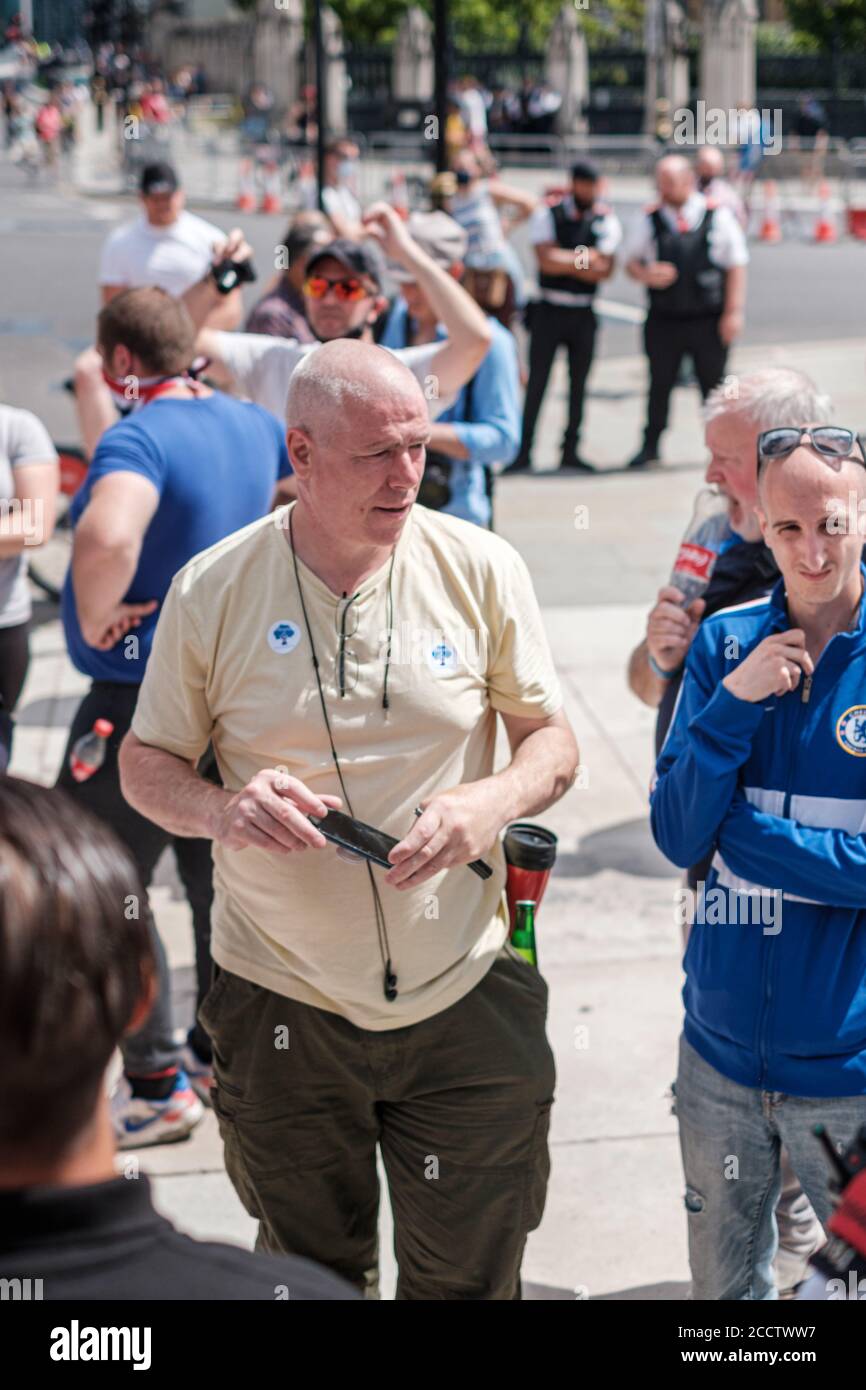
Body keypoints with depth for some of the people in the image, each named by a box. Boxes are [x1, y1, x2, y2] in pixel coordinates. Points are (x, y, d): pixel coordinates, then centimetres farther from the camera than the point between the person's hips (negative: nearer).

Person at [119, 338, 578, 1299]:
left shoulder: (481, 570, -6)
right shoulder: (212, 591, -8)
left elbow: (551, 739, 3)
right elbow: (146, 764, 2)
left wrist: (494, 802, -19)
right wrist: (221, 811, -20)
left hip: (462, 997, 0)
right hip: (280, 1004, 0)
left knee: (470, 1278, 11)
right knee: (313, 1274, 19)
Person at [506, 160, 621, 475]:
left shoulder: (606, 220, 2)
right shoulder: (547, 214, -3)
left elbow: (604, 269, -8)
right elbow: (546, 260, -15)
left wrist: (563, 262, -12)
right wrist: (585, 258, -9)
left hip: (583, 314, 3)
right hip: (549, 311, -3)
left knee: (578, 383, 8)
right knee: (537, 381, -4)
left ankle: (570, 451, 17)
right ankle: (523, 452, -2)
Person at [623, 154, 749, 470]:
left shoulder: (718, 216, -1)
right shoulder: (649, 220, 3)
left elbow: (736, 266, 1)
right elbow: (631, 262, 10)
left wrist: (733, 312, -5)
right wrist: (645, 275, -14)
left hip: (708, 321, -1)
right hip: (663, 321, 1)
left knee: (714, 384, 6)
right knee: (660, 384, 7)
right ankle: (650, 446, 18)